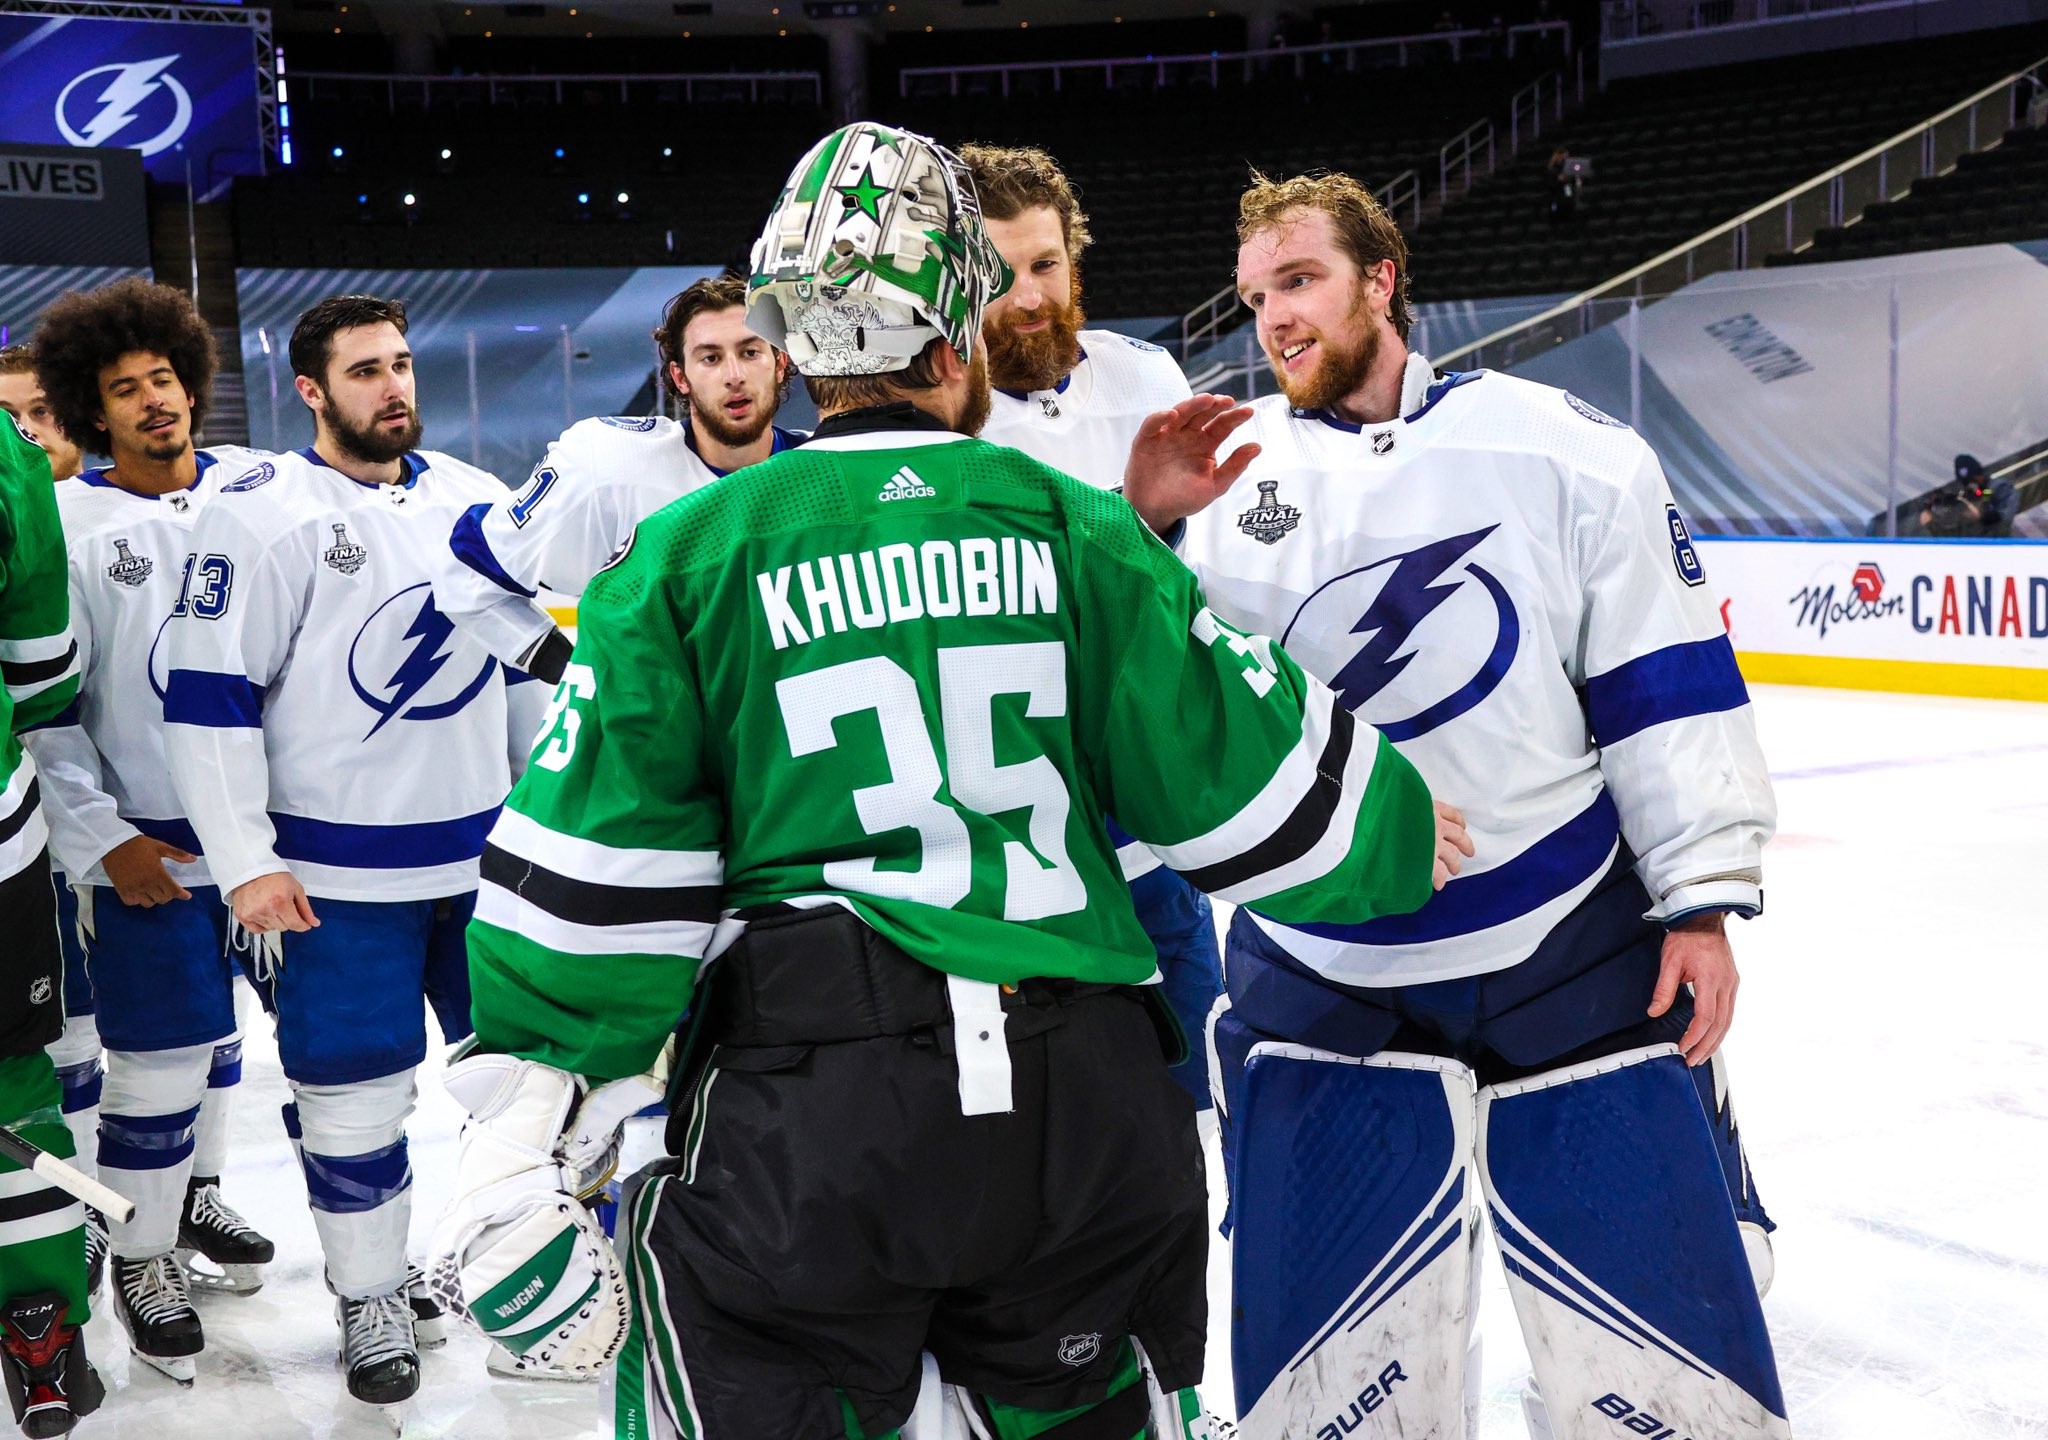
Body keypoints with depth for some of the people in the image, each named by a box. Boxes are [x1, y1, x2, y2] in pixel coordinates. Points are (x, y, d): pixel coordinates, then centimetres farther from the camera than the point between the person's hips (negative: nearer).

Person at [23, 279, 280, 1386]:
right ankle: (139, 1261, 18)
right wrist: (103, 839, -10)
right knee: (158, 1053, -1)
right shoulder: (67, 526, -8)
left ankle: (195, 1198, 39)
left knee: (219, 1019, 18)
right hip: (142, 841, -4)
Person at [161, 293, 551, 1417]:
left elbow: (527, 656, 18)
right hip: (337, 879, -5)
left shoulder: (473, 500, 7)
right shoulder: (261, 515, -10)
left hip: (483, 852, 5)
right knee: (353, 1100, 4)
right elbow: (206, 694, -12)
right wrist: (245, 864, -15)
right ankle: (371, 1302, 25)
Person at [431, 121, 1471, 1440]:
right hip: (1087, 1099, 2)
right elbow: (1252, 779, 5)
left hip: (801, 1119, -2)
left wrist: (531, 1124, 4)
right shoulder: (1077, 528, 2)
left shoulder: (689, 552, 0)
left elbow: (594, 869, -3)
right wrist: (1400, 841, 25)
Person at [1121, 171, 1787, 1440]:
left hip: (1579, 966, -1)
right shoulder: (1233, 470, 2)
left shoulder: (1557, 447, -2)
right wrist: (1145, 530, -20)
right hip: (1320, 989, 1)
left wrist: (1701, 896, -3)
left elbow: (1665, 681, -1)